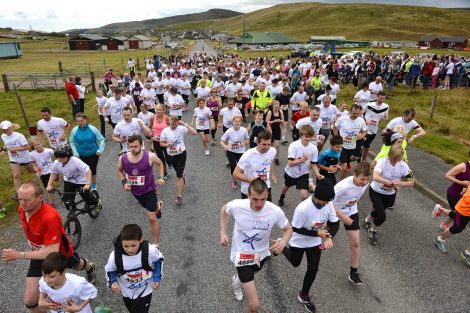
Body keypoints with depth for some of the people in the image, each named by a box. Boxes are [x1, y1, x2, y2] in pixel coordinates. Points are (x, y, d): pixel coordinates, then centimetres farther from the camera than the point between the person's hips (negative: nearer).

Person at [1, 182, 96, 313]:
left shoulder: (50, 217, -42)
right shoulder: (22, 209, -19)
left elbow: (52, 252, -42)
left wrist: (19, 255, -41)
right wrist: (33, 247, 15)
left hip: (60, 253, -4)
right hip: (39, 255, 4)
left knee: (77, 266, 32)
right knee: (30, 301, -3)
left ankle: (90, 268, 69)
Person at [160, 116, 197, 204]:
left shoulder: (181, 128, -11)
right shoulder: (165, 131, -8)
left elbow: (194, 133, -20)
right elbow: (161, 143, 0)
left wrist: (185, 124, -21)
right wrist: (167, 145, -21)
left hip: (181, 154, -2)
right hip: (171, 155, 3)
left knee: (179, 175, -8)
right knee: (179, 172, 22)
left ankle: (179, 195, -4)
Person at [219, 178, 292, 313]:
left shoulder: (275, 211, -28)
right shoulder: (237, 205, -29)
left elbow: (288, 229, -8)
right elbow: (224, 209, -4)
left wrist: (283, 242, -29)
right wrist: (223, 232, -9)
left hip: (261, 254, 3)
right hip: (242, 254, -3)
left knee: (250, 273, 38)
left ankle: (237, 280, 72)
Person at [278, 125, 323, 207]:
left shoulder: (313, 148, -17)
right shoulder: (294, 145, -26)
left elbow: (313, 164, -7)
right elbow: (290, 163, -30)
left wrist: (317, 174, -24)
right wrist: (302, 159, -43)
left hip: (303, 174, 0)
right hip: (291, 173, 0)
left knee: (304, 195, -17)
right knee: (286, 186, 29)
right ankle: (281, 198, 65)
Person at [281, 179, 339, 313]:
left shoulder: (329, 204, -22)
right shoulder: (303, 208, -39)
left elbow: (335, 223, -12)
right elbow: (296, 229, -27)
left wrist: (329, 237, -30)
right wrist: (317, 233, -32)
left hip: (315, 242, 4)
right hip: (299, 241, -4)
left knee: (313, 269, 10)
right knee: (295, 263, 22)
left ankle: (304, 295, 36)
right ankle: (281, 246, 52)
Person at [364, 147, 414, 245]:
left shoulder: (403, 166, -14)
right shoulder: (382, 161, -26)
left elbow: (411, 182, -10)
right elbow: (375, 177, -42)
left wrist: (400, 183, -29)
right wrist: (392, 183, -42)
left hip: (390, 195, 4)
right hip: (376, 192, -4)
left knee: (378, 211, 18)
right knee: (382, 216, -13)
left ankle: (367, 220, 53)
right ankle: (373, 230, 19)